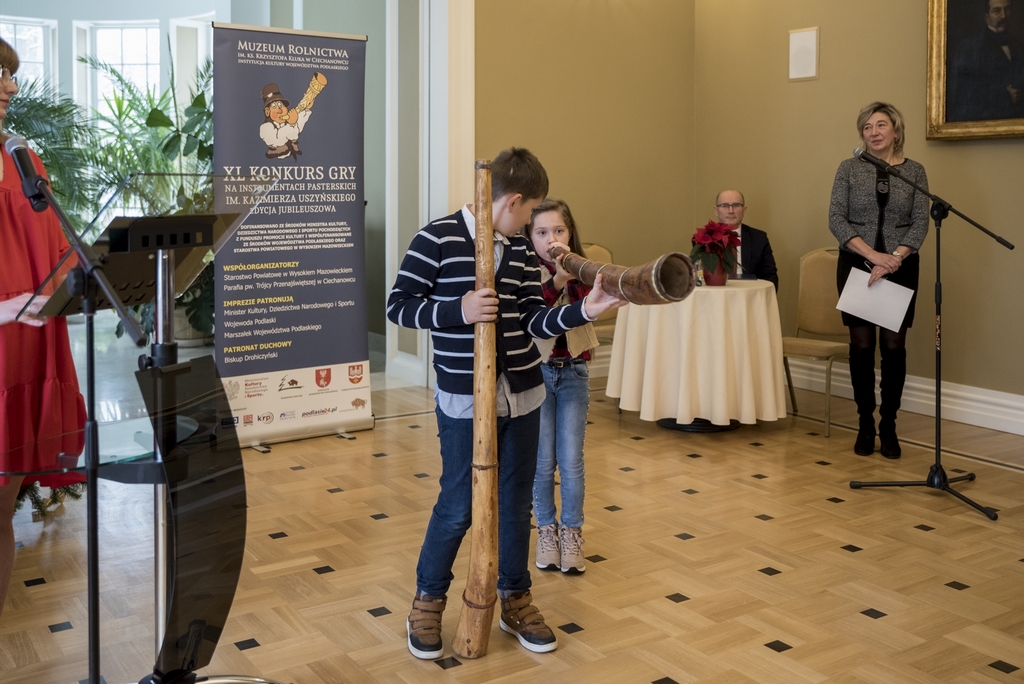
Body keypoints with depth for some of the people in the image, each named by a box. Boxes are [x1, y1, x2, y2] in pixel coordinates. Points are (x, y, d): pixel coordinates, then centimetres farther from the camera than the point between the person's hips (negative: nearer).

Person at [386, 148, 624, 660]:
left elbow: (533, 322, 5)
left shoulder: (522, 252, 7)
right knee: (458, 506, 4)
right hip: (463, 399, -5)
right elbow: (398, 306, -8)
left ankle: (515, 599, 30)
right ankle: (428, 602, 25)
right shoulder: (437, 239, -10)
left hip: (522, 394, 6)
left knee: (515, 501, 13)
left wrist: (584, 310, -9)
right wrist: (458, 310, -21)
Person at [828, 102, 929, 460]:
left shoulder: (914, 171, 4)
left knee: (894, 345, 1)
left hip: (901, 267, 0)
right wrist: (873, 255, -17)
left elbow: (920, 223, -3)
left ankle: (888, 425, 11)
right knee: (861, 345, 2)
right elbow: (836, 219, -6)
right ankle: (865, 424, 12)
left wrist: (894, 259, -18)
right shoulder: (849, 168, 2)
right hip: (857, 265, 0)